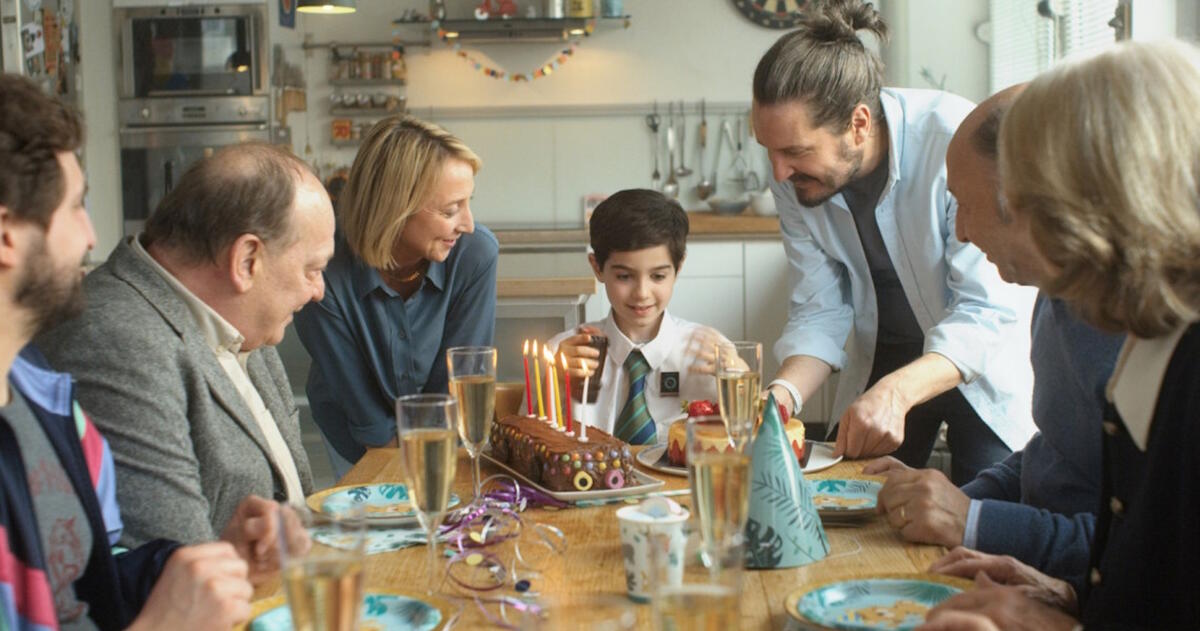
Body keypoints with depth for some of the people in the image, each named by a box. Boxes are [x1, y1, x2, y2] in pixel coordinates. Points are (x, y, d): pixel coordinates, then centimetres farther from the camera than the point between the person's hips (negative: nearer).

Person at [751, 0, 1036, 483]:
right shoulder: (794, 179, -15)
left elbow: (988, 311, -32)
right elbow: (819, 310, -8)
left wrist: (896, 392, -46)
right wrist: (783, 393, -27)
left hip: (983, 363, -4)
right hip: (884, 361, 4)